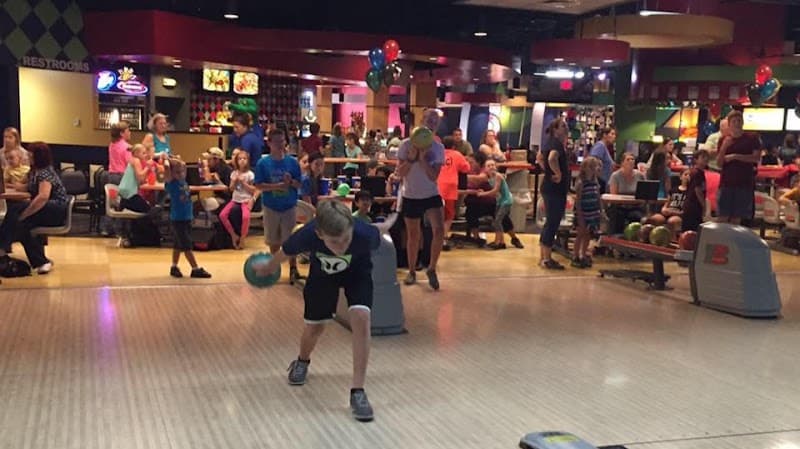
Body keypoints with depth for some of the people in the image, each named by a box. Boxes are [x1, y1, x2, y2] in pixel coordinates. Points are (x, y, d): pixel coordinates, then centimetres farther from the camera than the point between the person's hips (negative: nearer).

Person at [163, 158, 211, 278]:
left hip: (187, 217, 7)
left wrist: (177, 161, 7)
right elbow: (166, 167, -26)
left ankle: (174, 267, 25)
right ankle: (196, 269, 1)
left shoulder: (183, 181, 5)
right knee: (187, 245, -3)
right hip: (177, 219, -7)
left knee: (179, 245, 15)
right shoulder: (171, 183, -12)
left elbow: (183, 165, 19)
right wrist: (166, 160, -9)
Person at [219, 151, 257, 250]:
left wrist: (243, 182, -13)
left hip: (246, 200, -5)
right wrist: (234, 181, -7)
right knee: (222, 215, -16)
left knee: (246, 216, -33)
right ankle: (234, 235, -1)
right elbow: (231, 189, 10)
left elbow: (253, 190, -6)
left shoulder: (250, 174, -4)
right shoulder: (234, 173, 8)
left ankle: (242, 239, -14)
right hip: (235, 199, 5)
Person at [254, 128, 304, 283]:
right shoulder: (263, 163, -5)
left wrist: (291, 182, -20)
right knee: (274, 240, 13)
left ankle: (293, 269, 5)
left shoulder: (292, 162, -2)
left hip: (290, 207, 0)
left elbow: (299, 184, 1)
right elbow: (259, 185, -9)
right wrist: (277, 185, -21)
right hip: (271, 207, 0)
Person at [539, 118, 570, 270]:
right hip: (556, 188, -10)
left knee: (550, 223, 15)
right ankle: (547, 259, -2)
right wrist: (559, 174, -24)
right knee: (553, 223, -6)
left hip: (549, 187, 10)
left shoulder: (550, 142, 13)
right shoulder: (557, 143, -16)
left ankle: (544, 257, 20)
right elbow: (552, 158, -37)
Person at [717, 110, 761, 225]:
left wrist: (734, 156, -12)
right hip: (726, 183, 1)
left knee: (737, 218, 2)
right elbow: (719, 164, 2)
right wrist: (724, 147, -14)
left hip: (745, 183, -1)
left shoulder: (752, 138, 4)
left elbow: (756, 158, -7)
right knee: (722, 217, -4)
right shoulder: (724, 140, 8)